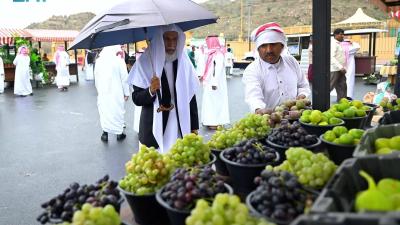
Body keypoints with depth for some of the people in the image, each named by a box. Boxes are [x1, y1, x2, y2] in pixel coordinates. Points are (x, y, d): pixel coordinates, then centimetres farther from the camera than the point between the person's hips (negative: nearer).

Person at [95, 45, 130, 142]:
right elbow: (124, 78, -9)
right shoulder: (119, 61, -12)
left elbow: (96, 77, 5)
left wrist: (99, 90, 16)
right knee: (118, 111, 9)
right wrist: (126, 92, -1)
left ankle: (105, 133, 13)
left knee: (104, 111, 11)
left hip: (103, 92, 3)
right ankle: (119, 133, 17)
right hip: (117, 92, -3)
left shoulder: (99, 61, -1)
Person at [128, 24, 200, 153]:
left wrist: (194, 127, 7)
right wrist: (151, 91, -24)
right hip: (155, 130, -3)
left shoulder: (184, 62, 3)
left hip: (180, 129, 3)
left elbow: (191, 97, 8)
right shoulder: (145, 63, -6)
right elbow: (136, 99, -4)